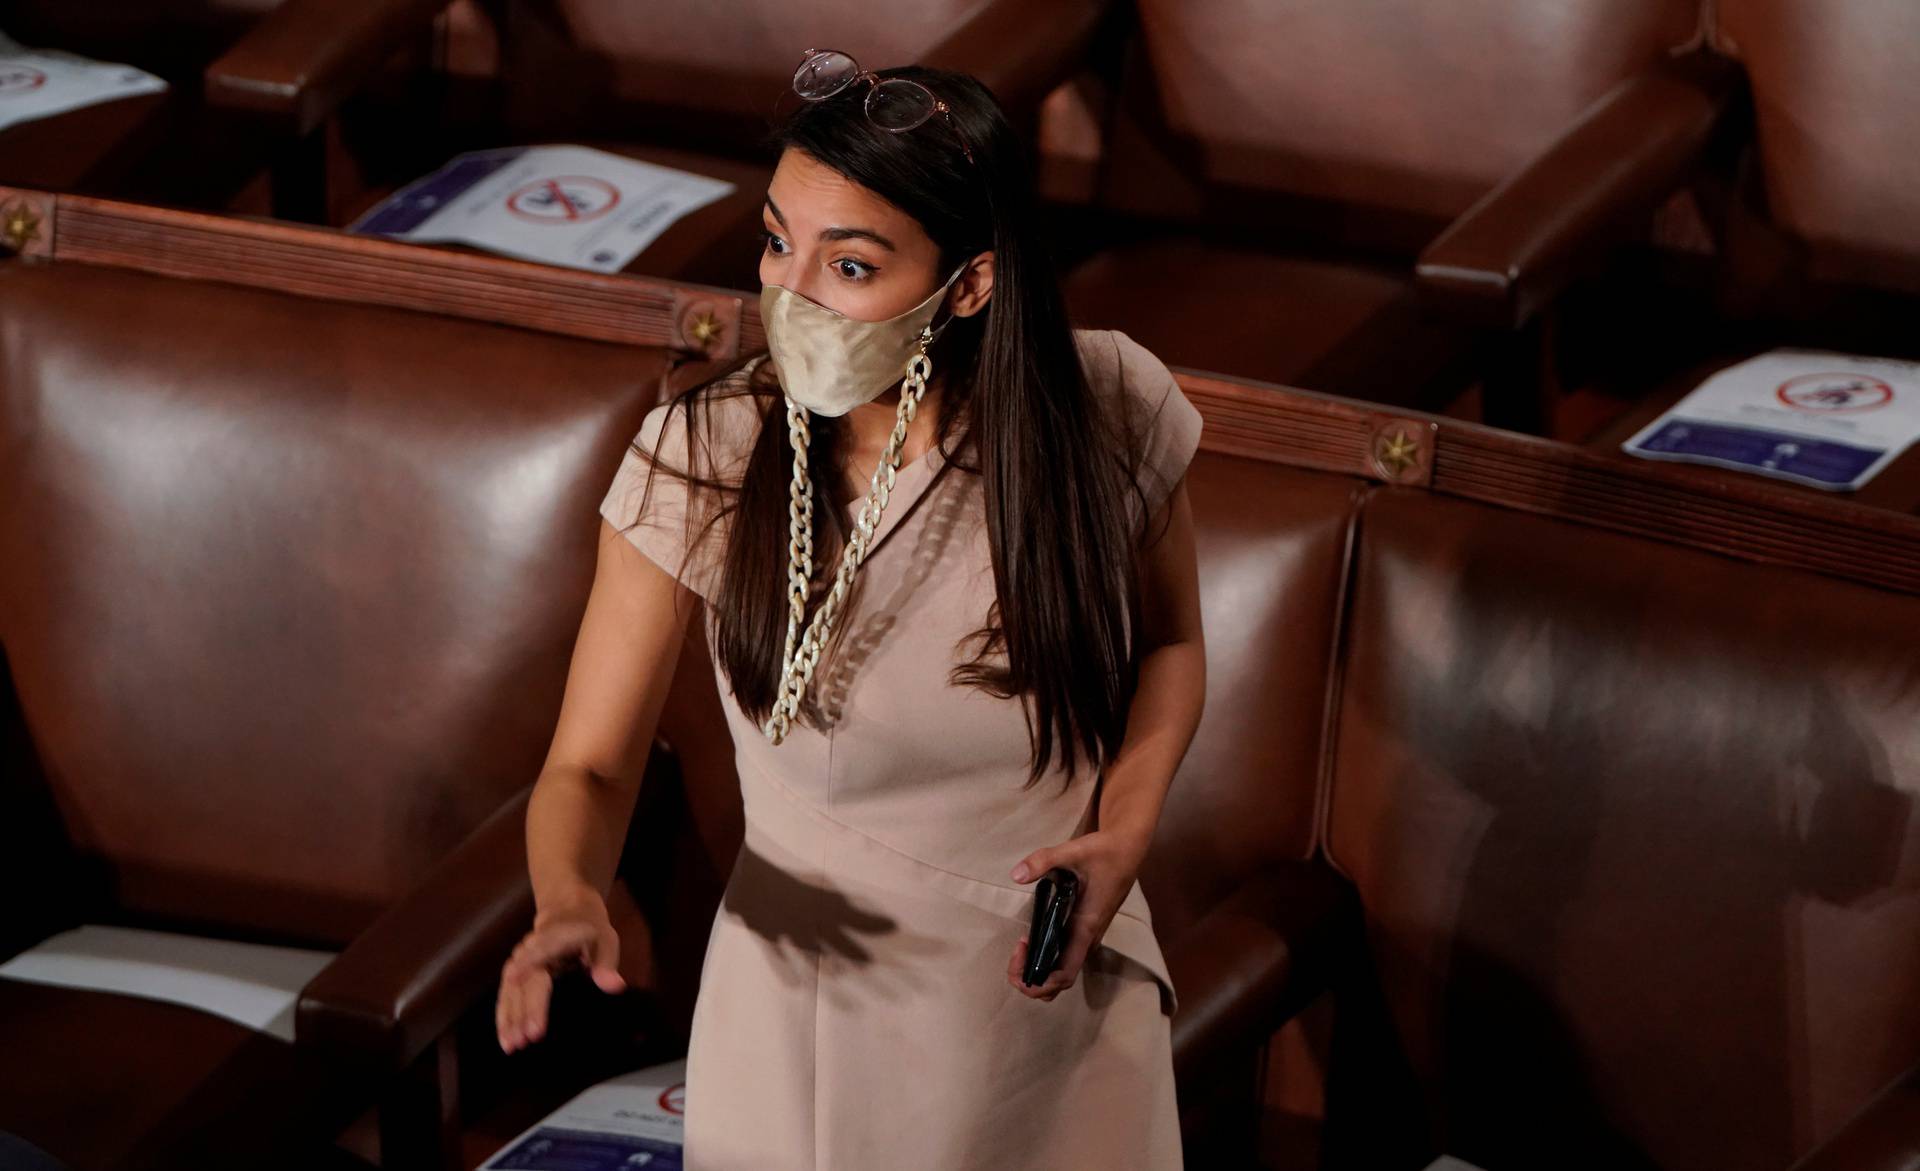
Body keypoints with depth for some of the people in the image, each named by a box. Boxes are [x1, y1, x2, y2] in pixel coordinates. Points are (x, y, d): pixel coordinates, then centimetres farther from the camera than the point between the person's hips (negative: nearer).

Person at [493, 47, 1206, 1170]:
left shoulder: (1108, 412, -16)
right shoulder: (698, 460, -20)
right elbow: (589, 766, -14)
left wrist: (1127, 826, -14)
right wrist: (569, 899, -37)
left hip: (1062, 1007, 1)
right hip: (813, 1022, -1)